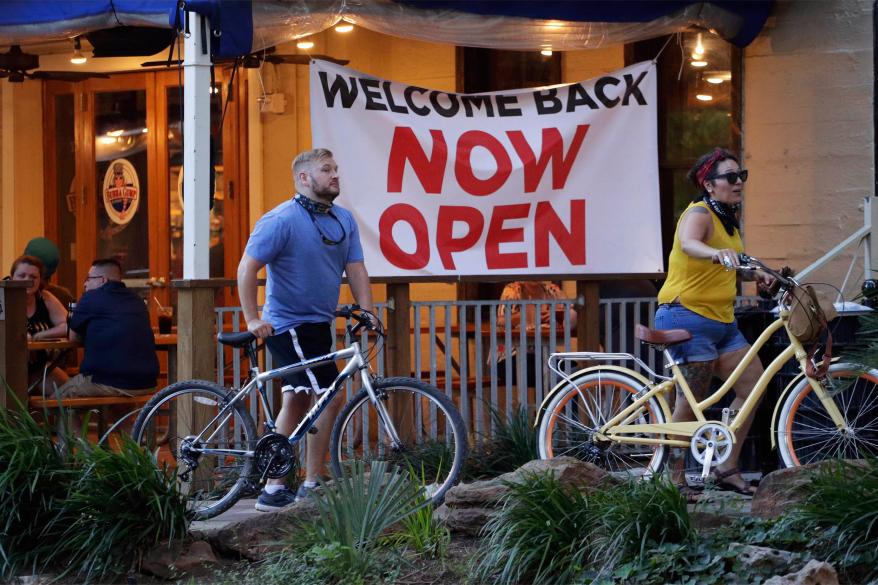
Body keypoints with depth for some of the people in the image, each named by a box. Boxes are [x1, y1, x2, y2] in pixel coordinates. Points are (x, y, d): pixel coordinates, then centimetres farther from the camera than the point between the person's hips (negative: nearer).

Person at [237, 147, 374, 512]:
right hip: (288, 326, -8)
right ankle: (311, 487, -7)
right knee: (330, 397, -14)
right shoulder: (282, 220, -14)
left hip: (319, 325, 8)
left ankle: (274, 490, 19)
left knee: (297, 402, 12)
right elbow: (247, 268, -16)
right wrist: (253, 320, -20)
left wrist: (367, 311, -10)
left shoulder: (344, 221, 7)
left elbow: (355, 268, 4)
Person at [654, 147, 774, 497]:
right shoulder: (700, 213, -13)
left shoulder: (728, 219, 16)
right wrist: (717, 253, -56)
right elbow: (688, 243, -36)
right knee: (692, 400, -7)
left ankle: (728, 469, 8)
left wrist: (756, 274, 11)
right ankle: (674, 479, 2)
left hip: (721, 322, 9)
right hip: (686, 316, -9)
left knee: (753, 383, 1)